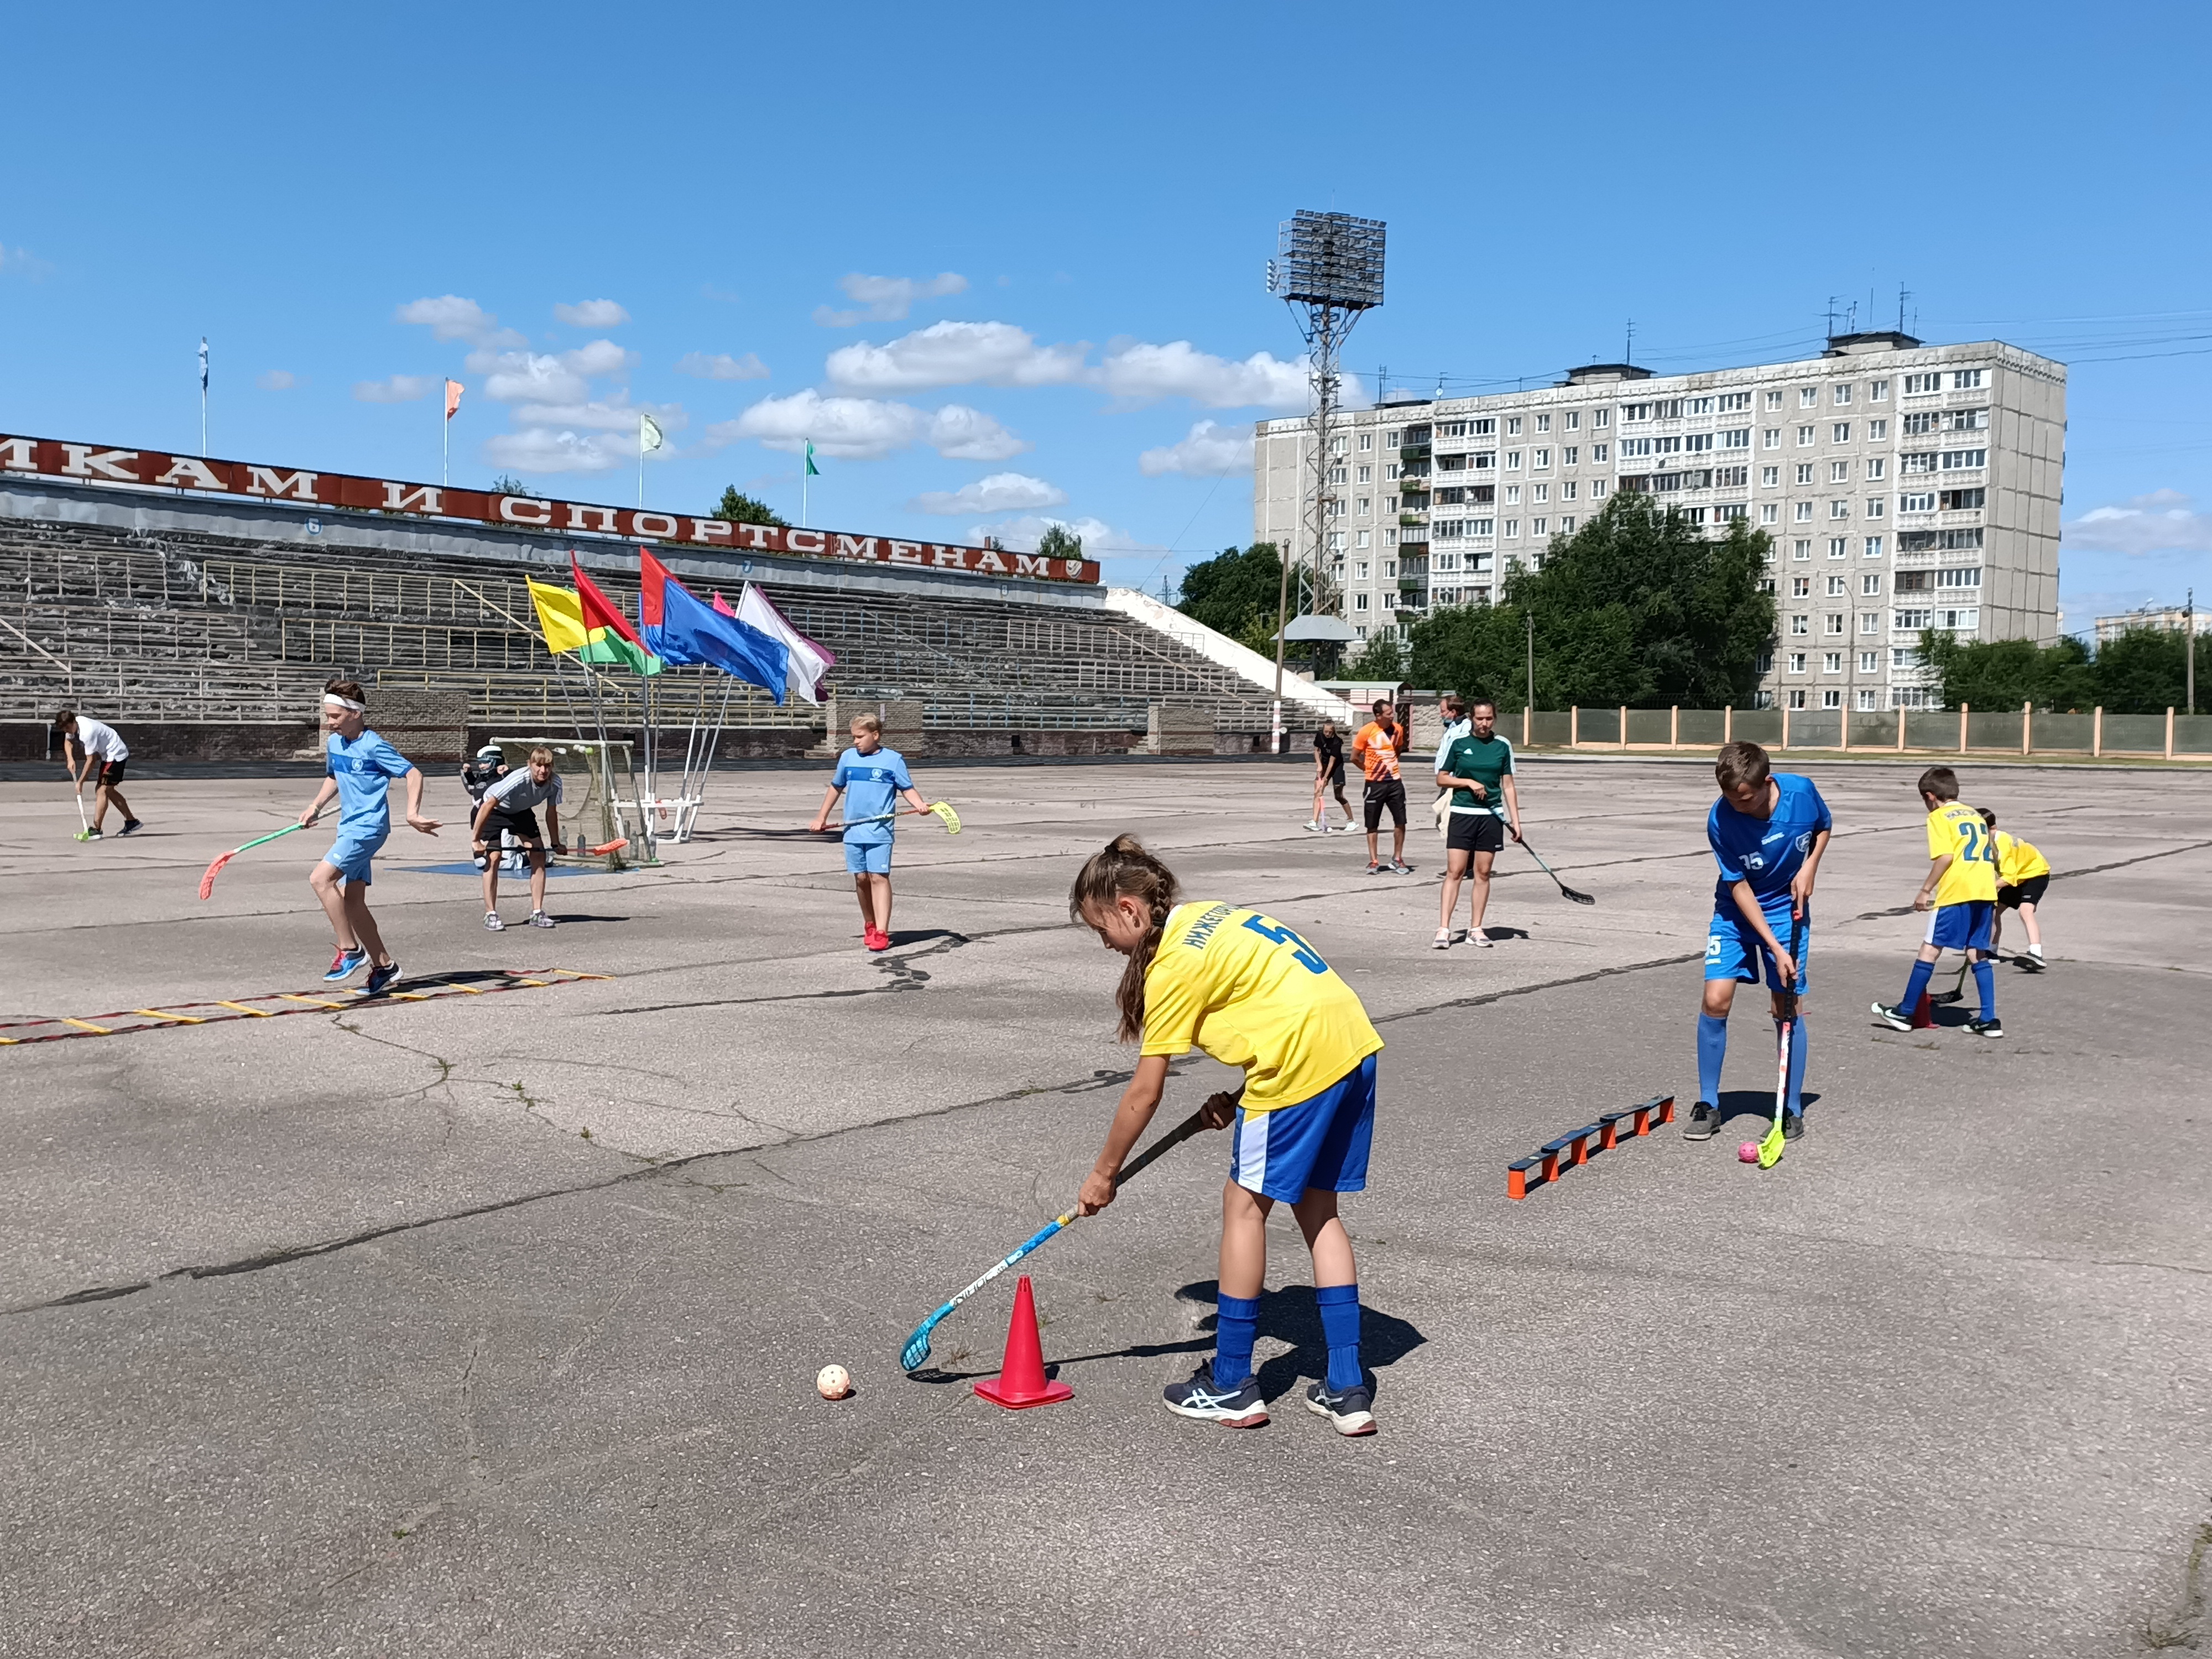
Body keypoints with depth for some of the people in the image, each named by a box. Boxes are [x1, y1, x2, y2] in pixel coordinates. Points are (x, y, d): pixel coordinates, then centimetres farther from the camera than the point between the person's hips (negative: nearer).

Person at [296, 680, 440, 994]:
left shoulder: (373, 747, -14)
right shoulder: (333, 744, 10)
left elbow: (413, 774, -15)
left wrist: (412, 813, -28)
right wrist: (316, 807, 13)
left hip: (368, 827, -9)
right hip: (349, 828, 9)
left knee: (321, 878, -21)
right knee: (352, 901, 8)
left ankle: (350, 950, -12)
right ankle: (383, 965, 17)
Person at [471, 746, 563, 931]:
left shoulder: (555, 782, -22)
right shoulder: (519, 780, -39)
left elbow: (551, 813, -5)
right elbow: (487, 806, -35)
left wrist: (556, 843, 0)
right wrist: (476, 840, -31)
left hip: (521, 811, 5)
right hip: (493, 810, -5)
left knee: (539, 855, -6)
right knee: (493, 857, -18)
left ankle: (537, 913, 1)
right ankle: (490, 914, -10)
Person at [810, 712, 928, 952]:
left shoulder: (893, 759, -2)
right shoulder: (847, 757, 9)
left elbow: (907, 788, 0)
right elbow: (836, 787, 21)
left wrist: (919, 804, -20)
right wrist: (822, 817, 22)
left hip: (879, 830, -4)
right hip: (853, 830, 4)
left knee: (879, 877, -9)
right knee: (861, 879, 7)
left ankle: (881, 933, -13)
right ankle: (869, 926, 21)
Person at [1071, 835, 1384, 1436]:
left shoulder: (1172, 965, -9)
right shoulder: (1209, 914, 16)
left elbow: (1144, 1095, -4)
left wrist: (1103, 1174, 8)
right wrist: (1240, 1097, 13)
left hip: (1305, 1062, -9)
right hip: (1353, 1043, 9)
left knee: (1245, 1203, 5)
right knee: (1317, 1209, 15)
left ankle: (1231, 1386, 14)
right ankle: (1347, 1389, 17)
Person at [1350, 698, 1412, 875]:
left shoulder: (1398, 729, 1)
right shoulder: (1366, 731, -13)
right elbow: (1355, 757, -3)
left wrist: (1390, 765, 11)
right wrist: (1370, 769, 5)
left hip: (1395, 781, 3)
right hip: (1375, 784, -3)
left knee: (1400, 822, 2)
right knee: (1372, 825, 4)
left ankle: (1397, 859, 15)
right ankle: (1373, 862, 14)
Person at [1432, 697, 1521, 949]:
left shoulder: (1503, 746, 5)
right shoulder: (1457, 742, -1)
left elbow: (1508, 786, 8)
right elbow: (1441, 779, 3)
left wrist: (1515, 821, 3)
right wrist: (1469, 782, -12)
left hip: (1492, 815, 2)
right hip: (1462, 814, -2)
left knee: (1483, 873, 5)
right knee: (1455, 872, -7)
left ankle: (1476, 929, 12)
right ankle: (1444, 929, -7)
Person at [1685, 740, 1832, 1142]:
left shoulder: (1802, 792, -20)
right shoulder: (1720, 820, -25)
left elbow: (1824, 827, 5)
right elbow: (1739, 886, -19)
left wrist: (1809, 867, -12)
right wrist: (1775, 949, -22)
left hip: (1788, 909, 1)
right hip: (1735, 911, -1)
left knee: (1787, 1006, -2)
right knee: (1715, 1000, -11)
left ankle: (1793, 1110, 12)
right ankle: (1708, 1105, 5)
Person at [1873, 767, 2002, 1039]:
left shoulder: (1939, 817, 1)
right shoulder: (1975, 815, 22)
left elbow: (1946, 856, -12)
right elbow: (1991, 856, 20)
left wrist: (1925, 890, -7)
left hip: (1956, 892, -7)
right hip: (1985, 892, 7)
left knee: (1930, 948, -1)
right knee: (1978, 953, 11)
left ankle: (1906, 1013, 5)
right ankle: (1989, 1020, 7)